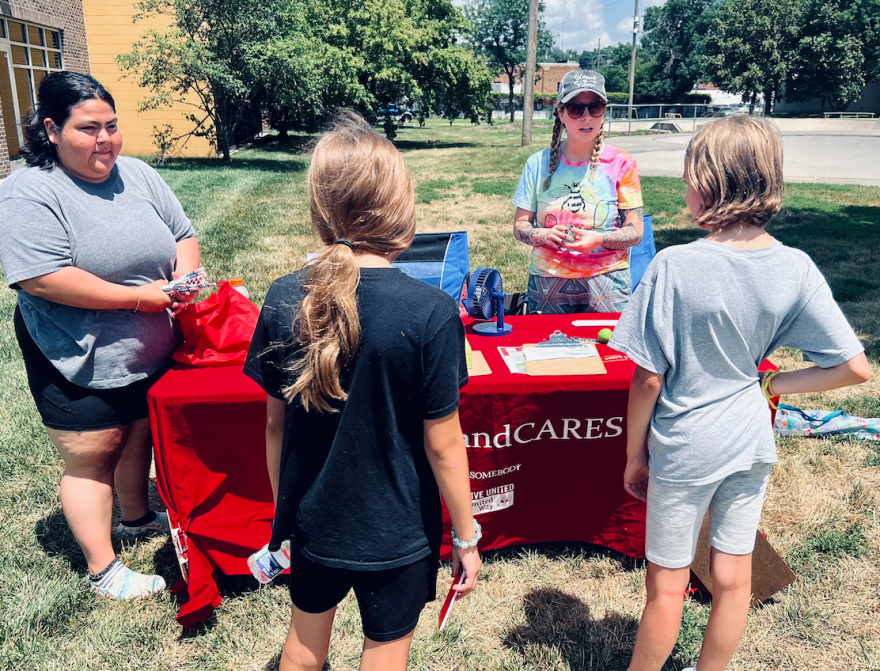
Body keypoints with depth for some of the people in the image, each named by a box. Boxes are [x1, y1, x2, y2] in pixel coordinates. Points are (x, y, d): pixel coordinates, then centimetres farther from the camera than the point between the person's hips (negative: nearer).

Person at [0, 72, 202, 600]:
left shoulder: (138, 175, 3)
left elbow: (183, 235, 8)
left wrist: (185, 274, -15)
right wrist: (139, 296, -24)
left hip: (152, 354, 6)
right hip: (80, 365, -6)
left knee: (139, 438, 22)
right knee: (90, 459, 7)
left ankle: (136, 518, 47)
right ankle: (103, 570, 22)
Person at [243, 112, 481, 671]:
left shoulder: (283, 301, -12)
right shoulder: (431, 313, -24)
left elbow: (274, 424, -2)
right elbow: (442, 445, -17)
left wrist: (283, 507, 14)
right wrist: (467, 537, -2)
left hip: (311, 521, 4)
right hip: (395, 531, -3)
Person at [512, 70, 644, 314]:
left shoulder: (621, 164, 0)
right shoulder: (539, 164, 4)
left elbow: (635, 232, -2)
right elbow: (520, 227, 5)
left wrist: (599, 239, -20)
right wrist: (544, 235, -16)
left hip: (605, 281, -1)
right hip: (547, 281, 1)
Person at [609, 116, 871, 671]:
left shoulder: (675, 266, -22)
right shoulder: (795, 268, -10)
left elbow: (649, 378, -17)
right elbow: (856, 368, -6)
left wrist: (634, 452, -3)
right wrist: (770, 384, 5)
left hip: (684, 449, -4)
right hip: (752, 442, 4)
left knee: (668, 585, 13)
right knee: (734, 579, 19)